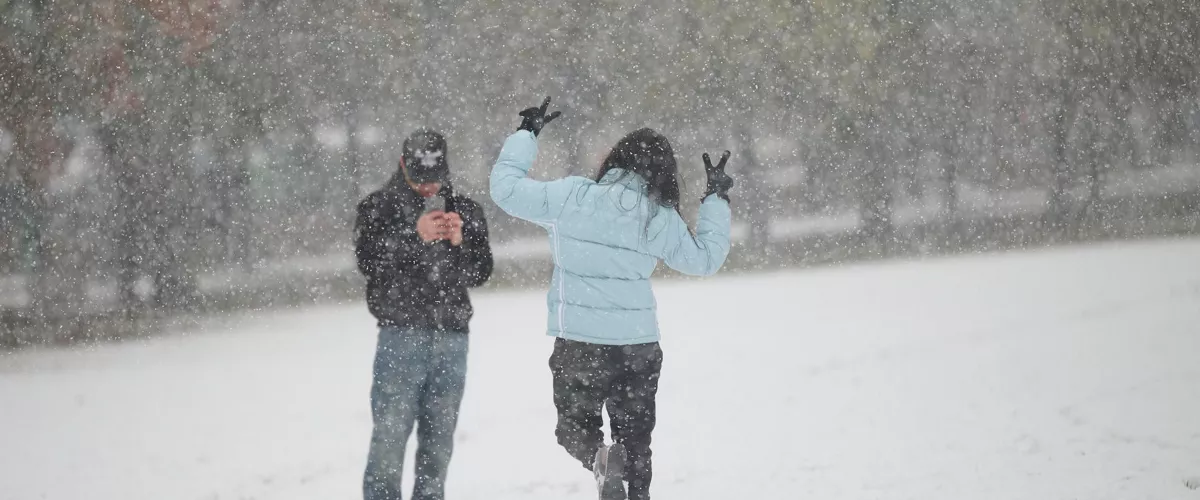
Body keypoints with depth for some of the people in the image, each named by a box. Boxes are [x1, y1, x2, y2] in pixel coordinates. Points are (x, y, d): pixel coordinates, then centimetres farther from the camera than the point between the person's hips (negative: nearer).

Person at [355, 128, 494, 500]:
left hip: (452, 337, 4)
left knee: (439, 438, 7)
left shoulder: (465, 211, 11)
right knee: (390, 435, -10)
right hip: (402, 335, -3)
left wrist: (460, 243, -11)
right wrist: (414, 236, -20)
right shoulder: (379, 206, 2)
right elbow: (367, 261, -10)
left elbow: (481, 273, 8)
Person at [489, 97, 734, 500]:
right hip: (639, 345, 2)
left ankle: (599, 458, -20)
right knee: (635, 440, 16)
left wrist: (526, 135, 12)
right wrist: (717, 200, 19)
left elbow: (505, 188, -1)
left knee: (575, 427, 13)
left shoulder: (570, 197, -9)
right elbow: (706, 258, 8)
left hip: (579, 343, -1)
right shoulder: (661, 219, -5)